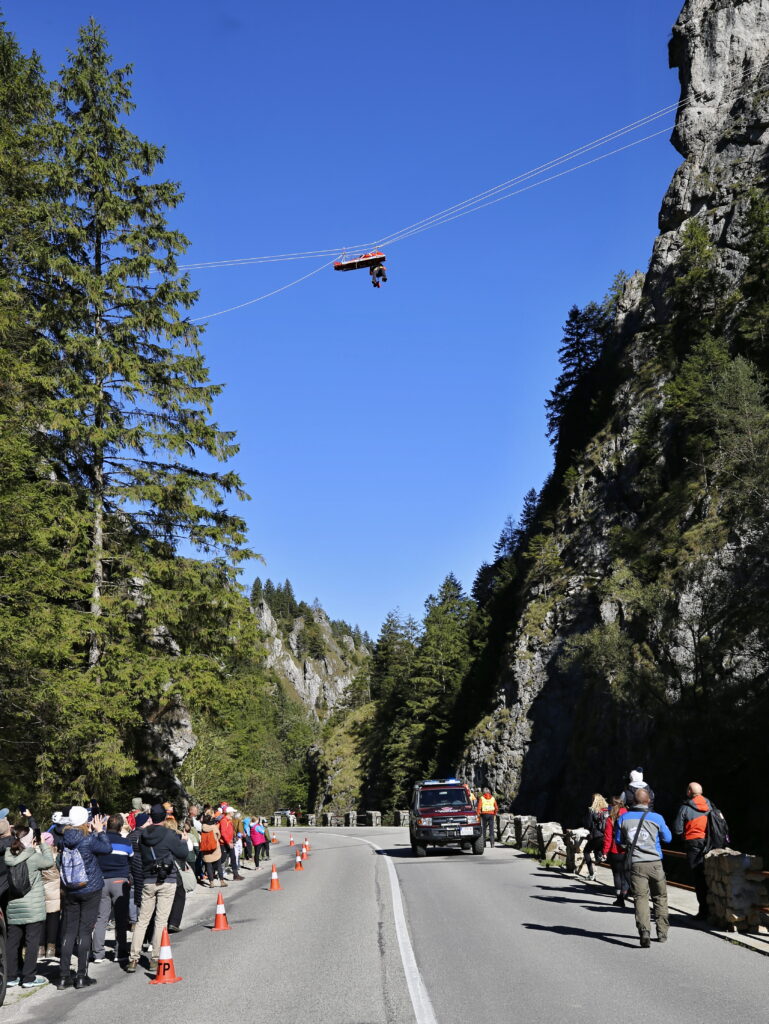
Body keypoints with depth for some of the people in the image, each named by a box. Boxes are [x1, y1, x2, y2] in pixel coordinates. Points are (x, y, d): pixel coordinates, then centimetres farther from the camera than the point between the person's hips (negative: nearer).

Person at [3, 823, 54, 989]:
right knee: (32, 942, 3)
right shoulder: (33, 857, -16)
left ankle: (11, 976, 19)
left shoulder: (8, 857, -1)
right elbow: (49, 862, 1)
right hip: (33, 908, -5)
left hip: (13, 908, 6)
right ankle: (29, 978, 5)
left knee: (13, 941, 13)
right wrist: (44, 845, 11)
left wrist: (35, 849, 12)